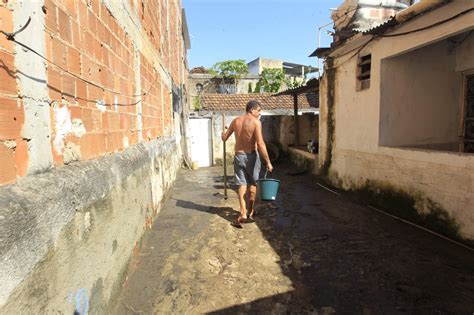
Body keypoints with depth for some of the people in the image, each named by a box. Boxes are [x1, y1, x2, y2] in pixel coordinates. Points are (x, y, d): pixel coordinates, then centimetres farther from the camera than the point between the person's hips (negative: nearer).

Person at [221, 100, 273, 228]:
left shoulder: (235, 121, 3)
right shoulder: (255, 122, -13)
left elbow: (224, 138, 12)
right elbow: (260, 144, -20)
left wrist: (223, 133, 36)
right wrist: (268, 162, -16)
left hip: (238, 156, 3)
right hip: (251, 156, -3)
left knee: (241, 184, 6)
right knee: (252, 183, 16)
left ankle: (243, 214, -2)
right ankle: (250, 210, 27)